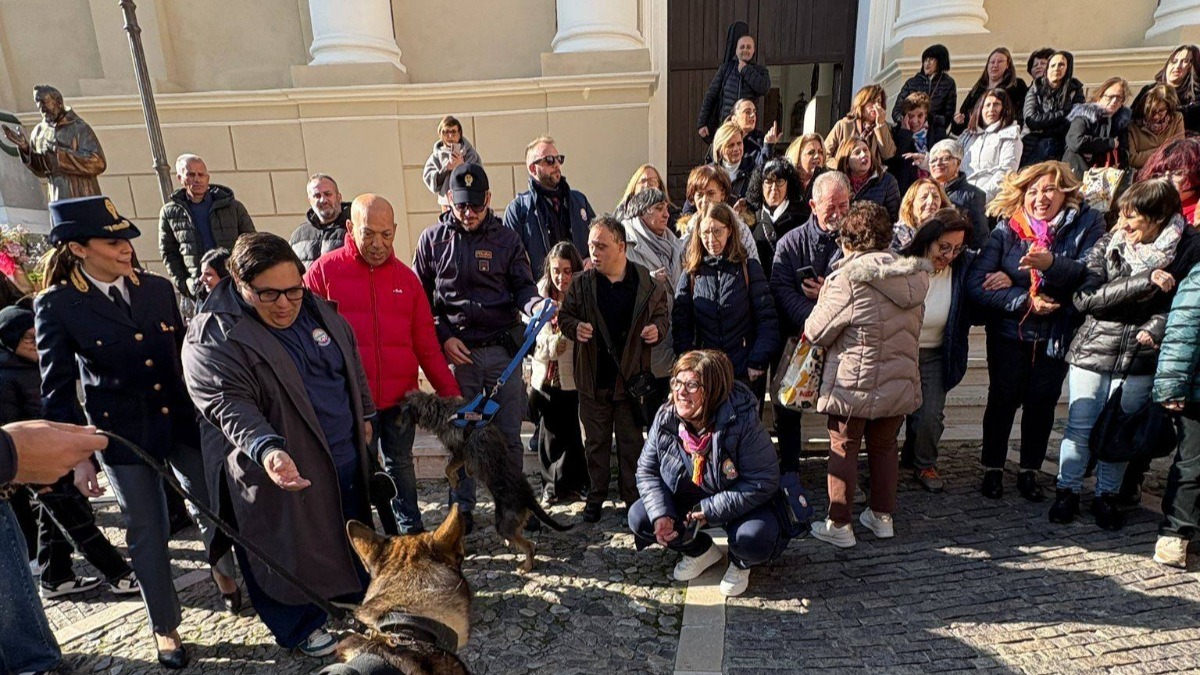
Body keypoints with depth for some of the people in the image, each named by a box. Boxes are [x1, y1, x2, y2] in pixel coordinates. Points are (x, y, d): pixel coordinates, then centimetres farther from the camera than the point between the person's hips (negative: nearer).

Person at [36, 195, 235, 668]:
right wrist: (79, 457, -7)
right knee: (147, 531, 9)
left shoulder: (158, 288, 1)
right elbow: (58, 392, -5)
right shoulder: (57, 305, -8)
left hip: (182, 421, 3)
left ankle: (223, 570, 44)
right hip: (123, 433, -3)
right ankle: (165, 626, 30)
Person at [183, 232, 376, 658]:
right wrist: (267, 448, -44)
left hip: (347, 460, 6)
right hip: (285, 470, -6)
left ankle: (358, 592, 50)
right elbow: (229, 405, -28)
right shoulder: (213, 338, -18)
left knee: (353, 535, 24)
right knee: (293, 549, 13)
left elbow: (352, 364, 12)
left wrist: (364, 416, 14)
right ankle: (300, 626, 39)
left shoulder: (317, 309, 1)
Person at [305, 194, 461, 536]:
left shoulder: (406, 277, 6)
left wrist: (450, 391, 5)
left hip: (400, 398, 3)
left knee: (400, 464, 18)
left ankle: (412, 532, 35)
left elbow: (427, 344, 8)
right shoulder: (323, 271, -4)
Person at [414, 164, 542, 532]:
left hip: (503, 349, 0)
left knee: (509, 434, 8)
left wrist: (535, 306, -19)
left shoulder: (507, 238, 4)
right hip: (456, 351, 0)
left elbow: (523, 287, 4)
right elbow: (420, 298, 7)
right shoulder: (432, 239, 4)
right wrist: (443, 337, -4)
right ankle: (462, 508, 24)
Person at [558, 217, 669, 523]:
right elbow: (565, 315, 7)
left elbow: (662, 314, 9)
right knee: (595, 441, 13)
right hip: (593, 376, 1)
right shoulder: (582, 283, -2)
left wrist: (657, 328, -13)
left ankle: (633, 498, 27)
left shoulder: (647, 283, -5)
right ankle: (596, 496, 30)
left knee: (631, 442, 11)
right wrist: (575, 327, -14)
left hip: (632, 375, -1)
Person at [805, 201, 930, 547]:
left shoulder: (850, 278, -18)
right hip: (900, 381, 6)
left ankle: (838, 525, 15)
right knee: (884, 447, 20)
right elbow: (911, 328, 14)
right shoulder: (913, 275, 4)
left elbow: (816, 331, -15)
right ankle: (883, 517, 32)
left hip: (855, 383, -6)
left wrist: (823, 298, 4)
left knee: (844, 450, 7)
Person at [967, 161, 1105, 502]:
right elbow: (975, 283, -16)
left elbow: (1092, 273, -19)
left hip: (1057, 333, 1)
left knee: (1041, 403, 9)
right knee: (1003, 399, 8)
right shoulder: (1006, 230, -6)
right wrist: (1023, 300, -22)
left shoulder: (1088, 224, -5)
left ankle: (1030, 472, 28)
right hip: (1008, 333, 0)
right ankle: (993, 470, 24)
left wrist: (1051, 264, -33)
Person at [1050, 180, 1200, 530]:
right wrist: (1145, 281, -21)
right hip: (1093, 349, 0)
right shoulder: (1108, 244, -3)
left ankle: (1107, 495, 28)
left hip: (1140, 358, 0)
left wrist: (1155, 327, -18)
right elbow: (1084, 298, -13)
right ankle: (1068, 491, 21)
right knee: (1080, 428, 7)